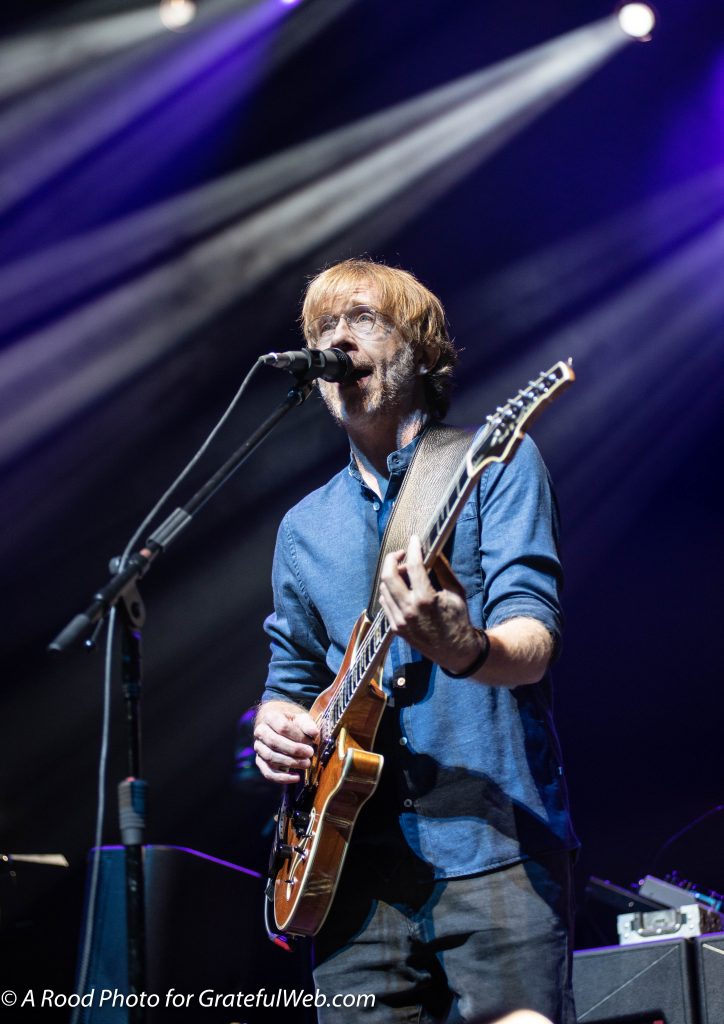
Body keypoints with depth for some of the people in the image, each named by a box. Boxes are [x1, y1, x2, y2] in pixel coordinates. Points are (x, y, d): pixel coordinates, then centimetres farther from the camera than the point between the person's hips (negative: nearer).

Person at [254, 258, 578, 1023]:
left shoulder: (491, 462, 2)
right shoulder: (304, 528, 18)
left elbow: (533, 641, -11)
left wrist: (464, 650, -35)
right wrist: (278, 724, 0)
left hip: (495, 845, -4)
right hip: (359, 862, 5)